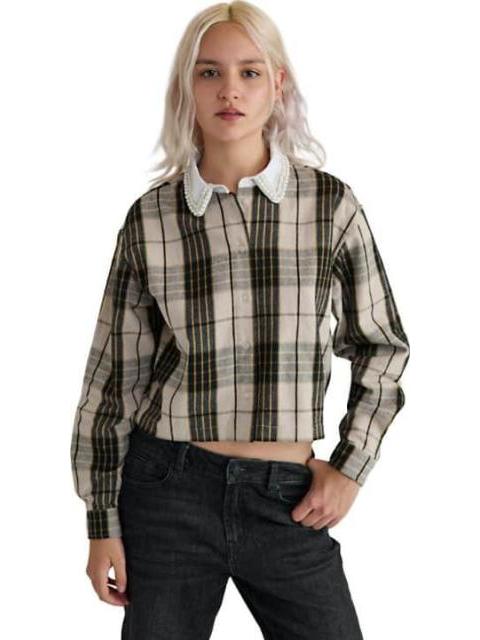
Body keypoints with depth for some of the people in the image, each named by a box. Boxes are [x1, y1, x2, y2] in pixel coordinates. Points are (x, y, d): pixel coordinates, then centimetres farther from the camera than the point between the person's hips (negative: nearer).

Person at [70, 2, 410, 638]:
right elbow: (114, 374, 3)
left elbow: (381, 345, 10)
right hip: (167, 492, 0)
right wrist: (102, 523, 3)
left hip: (289, 500, 0)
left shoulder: (330, 204, -2)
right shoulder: (150, 217, -2)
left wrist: (351, 465, 2)